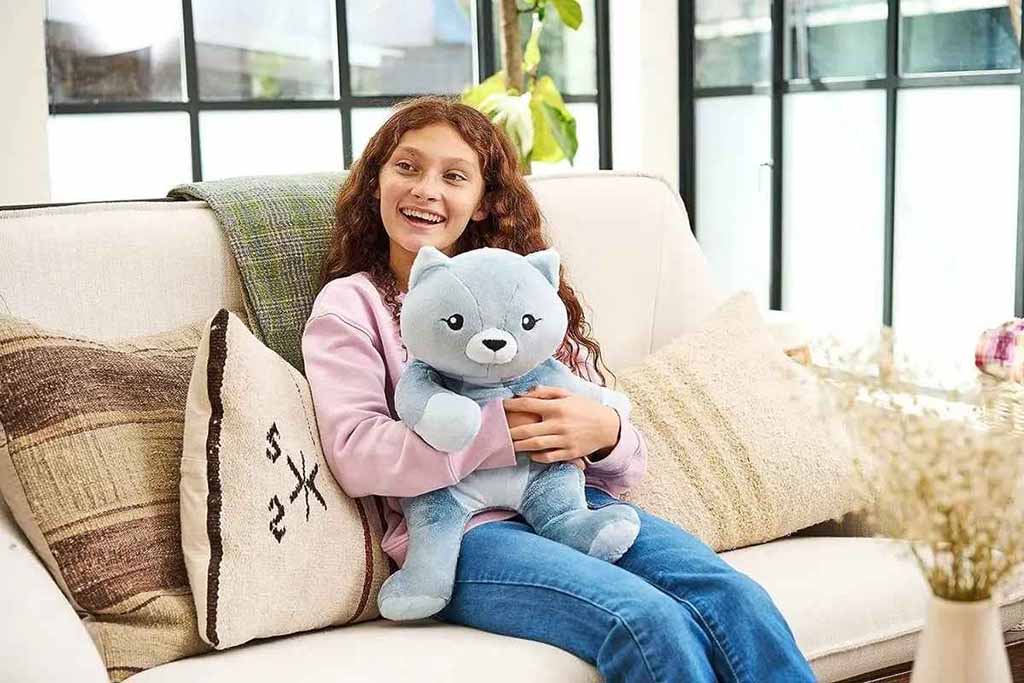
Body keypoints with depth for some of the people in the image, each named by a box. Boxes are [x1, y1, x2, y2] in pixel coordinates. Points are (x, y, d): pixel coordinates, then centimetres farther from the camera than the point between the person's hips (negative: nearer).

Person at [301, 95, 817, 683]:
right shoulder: (351, 304, 10)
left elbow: (627, 461, 18)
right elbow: (355, 455, -8)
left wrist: (602, 432, -8)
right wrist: (501, 431, -17)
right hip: (460, 525, -4)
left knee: (738, 601, -23)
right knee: (650, 623, -29)